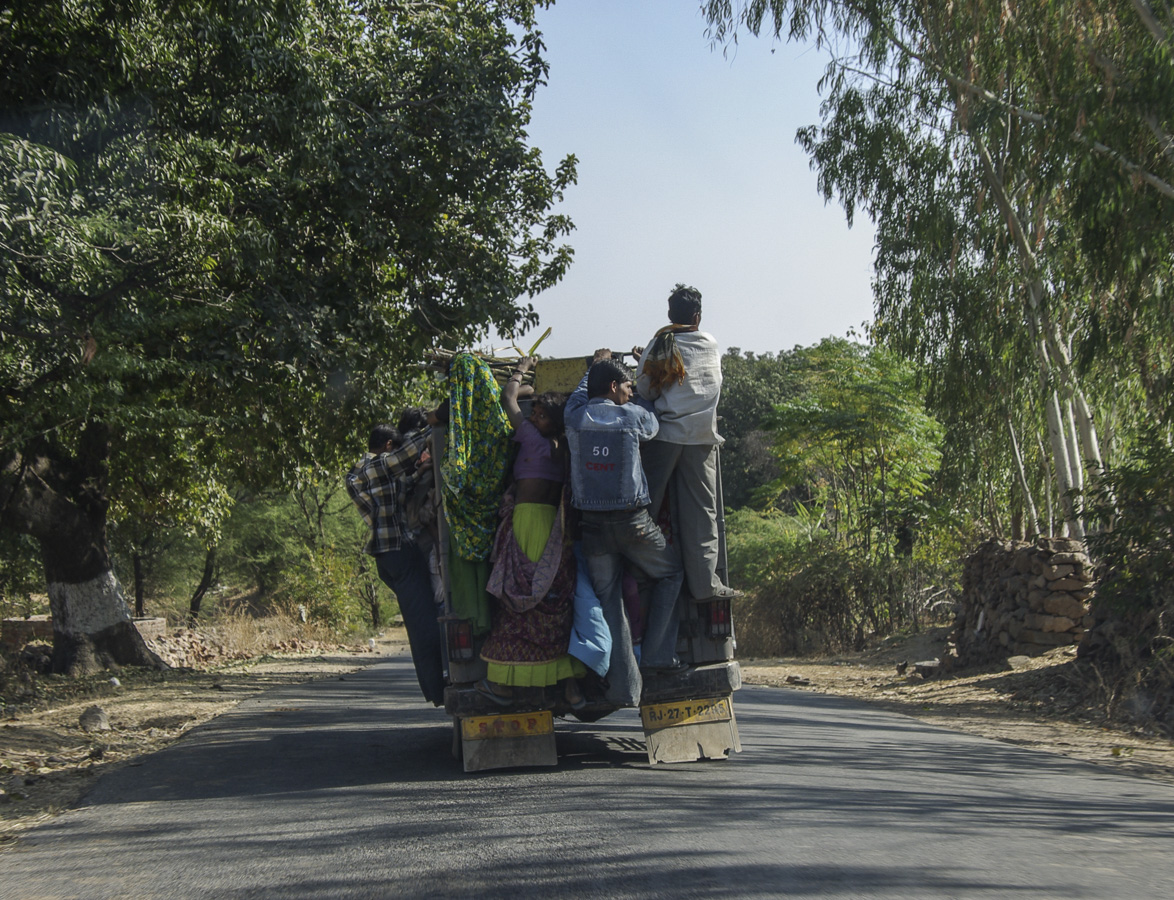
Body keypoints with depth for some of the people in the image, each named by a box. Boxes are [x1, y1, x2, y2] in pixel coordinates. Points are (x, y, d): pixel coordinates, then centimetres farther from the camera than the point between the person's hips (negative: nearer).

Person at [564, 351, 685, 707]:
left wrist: (596, 365, 43)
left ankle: (624, 687, 3)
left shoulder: (575, 417, 1)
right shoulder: (634, 417, -5)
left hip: (592, 526, 3)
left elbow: (581, 392, 25)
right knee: (670, 573, 21)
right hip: (633, 523, -2)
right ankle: (657, 654, 14)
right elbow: (652, 427, 19)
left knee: (608, 600, 7)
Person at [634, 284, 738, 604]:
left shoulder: (660, 345, 0)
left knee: (647, 504, 5)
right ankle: (704, 582, 1)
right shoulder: (712, 345, 8)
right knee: (701, 510, 3)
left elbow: (644, 389, -3)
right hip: (702, 438, 1)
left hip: (664, 434, -1)